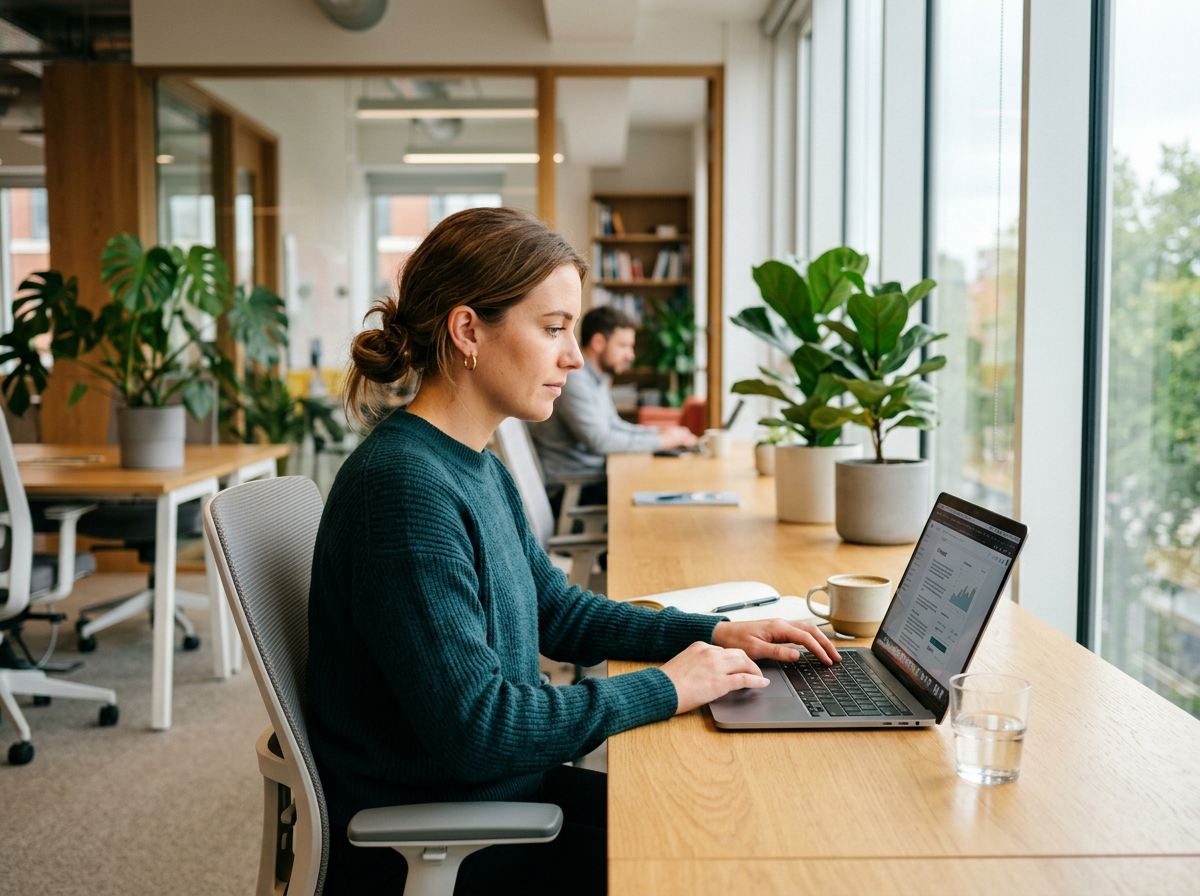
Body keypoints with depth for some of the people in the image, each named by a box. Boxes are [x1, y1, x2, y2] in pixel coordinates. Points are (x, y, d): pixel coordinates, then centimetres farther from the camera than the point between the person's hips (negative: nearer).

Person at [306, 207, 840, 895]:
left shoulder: (480, 469, 5)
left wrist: (716, 634, 6)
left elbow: (557, 611, 17)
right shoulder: (403, 484, -26)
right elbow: (473, 728, -28)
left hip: (502, 789, 9)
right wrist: (662, 689, -19)